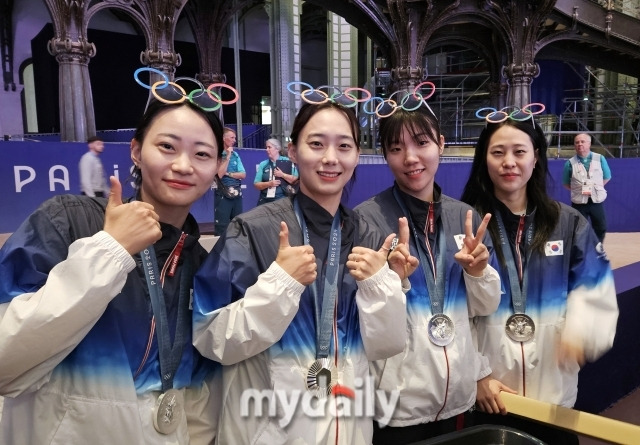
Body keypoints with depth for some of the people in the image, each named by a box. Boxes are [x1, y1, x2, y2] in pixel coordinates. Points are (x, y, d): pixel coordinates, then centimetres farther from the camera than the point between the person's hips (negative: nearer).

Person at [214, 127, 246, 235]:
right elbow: (219, 174, -18)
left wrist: (228, 174, -9)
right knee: (221, 227, -3)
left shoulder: (235, 154, 9)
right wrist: (227, 156, -14)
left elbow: (243, 174, 5)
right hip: (223, 194, -6)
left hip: (237, 193, 6)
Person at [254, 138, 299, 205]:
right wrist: (269, 183, -12)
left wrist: (282, 175, -14)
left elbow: (295, 180, -2)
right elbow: (256, 184, 3)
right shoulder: (263, 164, 7)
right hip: (265, 200, 2)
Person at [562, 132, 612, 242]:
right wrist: (577, 190, -5)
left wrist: (596, 187, 2)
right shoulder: (570, 163, -5)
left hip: (597, 201, 2)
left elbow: (607, 177, 11)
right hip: (579, 203, -2)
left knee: (601, 228, 12)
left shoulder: (600, 159, -1)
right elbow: (566, 183, 4)